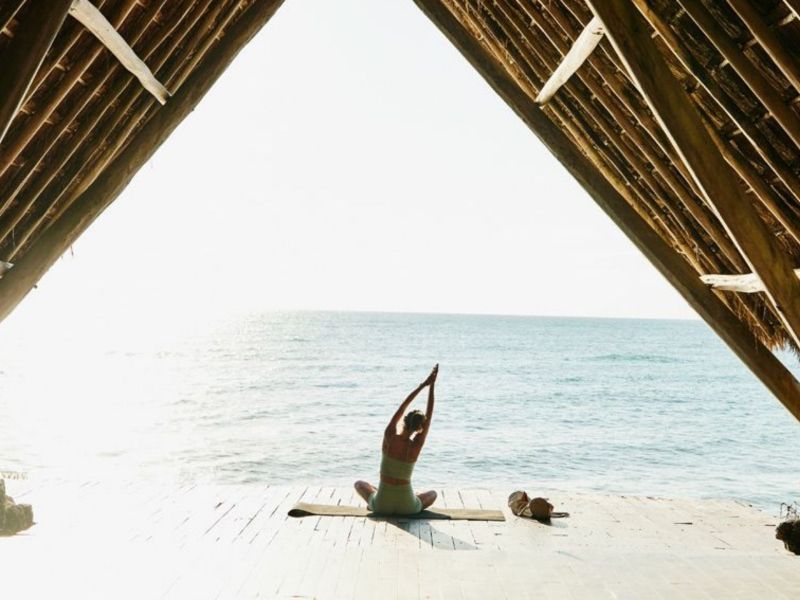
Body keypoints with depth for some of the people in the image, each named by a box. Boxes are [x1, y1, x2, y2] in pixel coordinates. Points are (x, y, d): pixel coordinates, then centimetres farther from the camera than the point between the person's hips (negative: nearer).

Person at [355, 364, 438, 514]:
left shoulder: (389, 436, -14)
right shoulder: (416, 445, -16)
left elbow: (402, 407, -5)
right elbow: (429, 416, -9)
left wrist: (423, 384, -2)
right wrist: (431, 386, -9)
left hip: (382, 504, 2)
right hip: (406, 506, -2)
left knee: (359, 484, 33)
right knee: (433, 494, 31)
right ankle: (408, 509, 12)